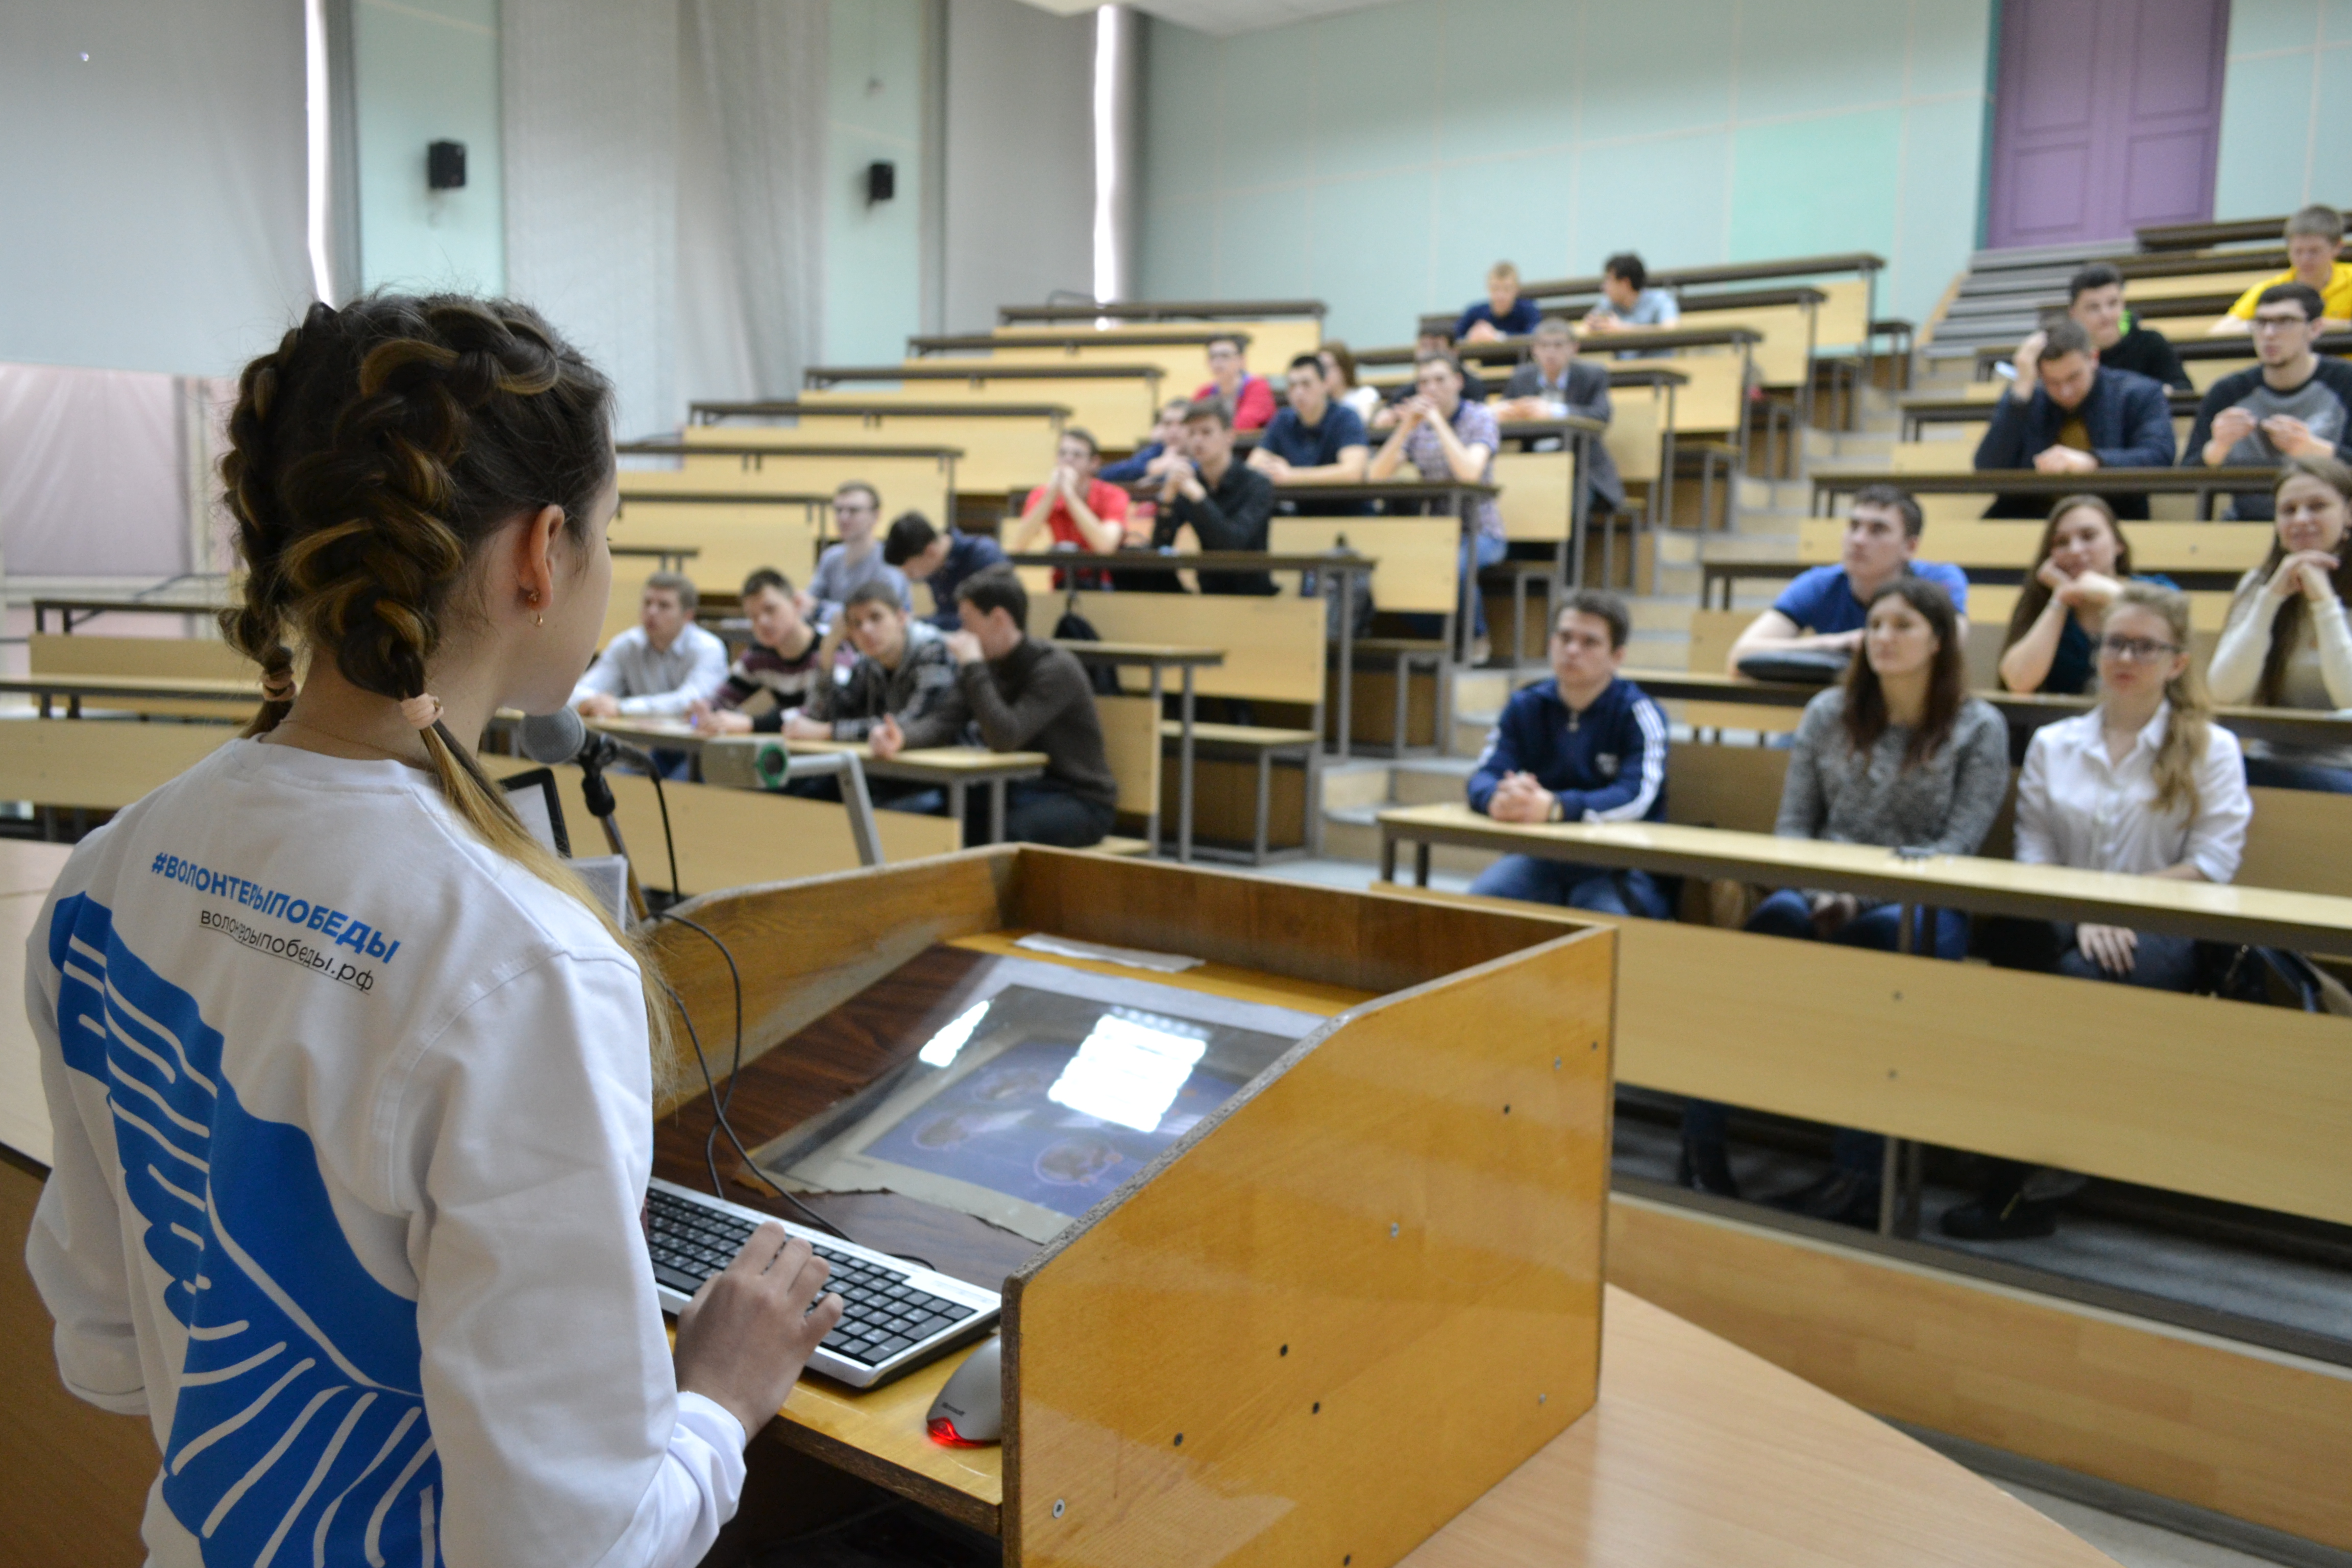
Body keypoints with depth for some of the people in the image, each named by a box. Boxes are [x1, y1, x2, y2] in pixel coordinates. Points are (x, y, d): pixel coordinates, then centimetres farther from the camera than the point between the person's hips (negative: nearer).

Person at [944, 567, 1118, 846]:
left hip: (1081, 801, -6)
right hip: (1020, 789, 7)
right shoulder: (992, 666, 6)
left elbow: (1005, 739, -29)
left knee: (1005, 832, -34)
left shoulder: (1056, 668, -17)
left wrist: (973, 666, -25)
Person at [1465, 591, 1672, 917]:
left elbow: (1636, 797, -19)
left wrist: (1552, 807, -36)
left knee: (1604, 916, -34)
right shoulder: (1525, 706, 8)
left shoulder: (1639, 714, -4)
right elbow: (1484, 777, -3)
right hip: (1538, 856, 3)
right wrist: (1497, 800, -31)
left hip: (1617, 864, -3)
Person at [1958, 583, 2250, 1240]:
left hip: (2161, 933, -2)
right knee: (2017, 933, -36)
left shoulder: (2211, 748, 9)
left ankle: (2026, 1180, -25)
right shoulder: (2052, 744, 17)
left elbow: (2211, 867, -1)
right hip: (2069, 921, 2)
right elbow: (2033, 853, 7)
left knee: (2078, 977, -36)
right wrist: (2081, 914, -12)